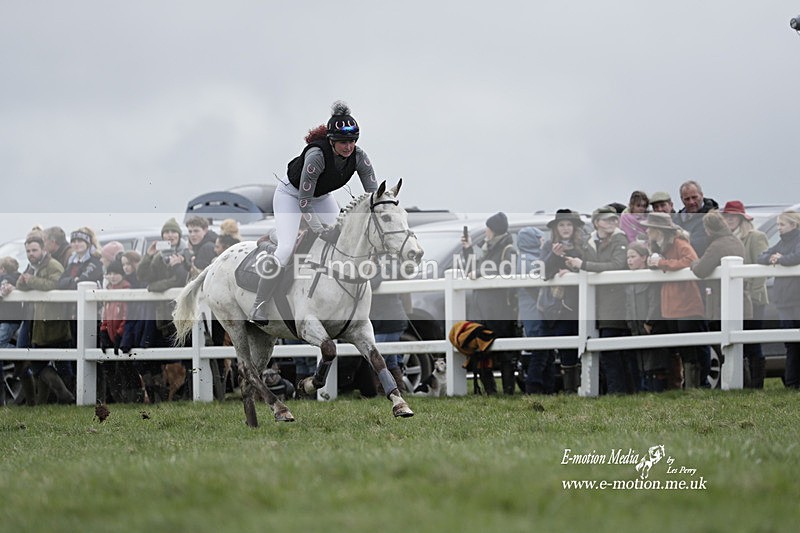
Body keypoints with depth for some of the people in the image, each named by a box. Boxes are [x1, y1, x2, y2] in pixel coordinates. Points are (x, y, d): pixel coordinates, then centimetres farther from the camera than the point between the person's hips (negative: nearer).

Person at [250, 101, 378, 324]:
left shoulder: (359, 156, -22)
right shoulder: (316, 155, -38)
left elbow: (374, 194, -15)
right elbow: (304, 200, -32)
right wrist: (321, 231, -35)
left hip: (322, 196, 6)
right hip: (291, 194, -6)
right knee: (286, 249, -20)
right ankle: (258, 307, -13)